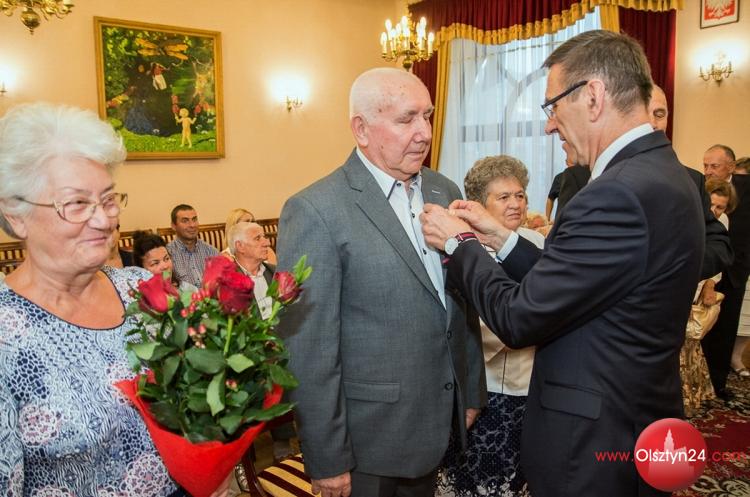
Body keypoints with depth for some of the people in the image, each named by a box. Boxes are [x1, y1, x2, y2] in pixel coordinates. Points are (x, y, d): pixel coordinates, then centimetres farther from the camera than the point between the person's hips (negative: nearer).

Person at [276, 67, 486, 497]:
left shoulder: (445, 192, 3)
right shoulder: (316, 211, -18)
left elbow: (463, 303, 10)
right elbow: (308, 350, -17)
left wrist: (472, 392, 12)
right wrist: (327, 460, -13)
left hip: (438, 426, 6)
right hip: (368, 443, -6)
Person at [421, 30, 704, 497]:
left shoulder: (619, 194, -27)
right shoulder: (661, 173, 3)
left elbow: (518, 318, -22)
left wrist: (459, 243, -9)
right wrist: (501, 238, 3)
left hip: (597, 441, -9)